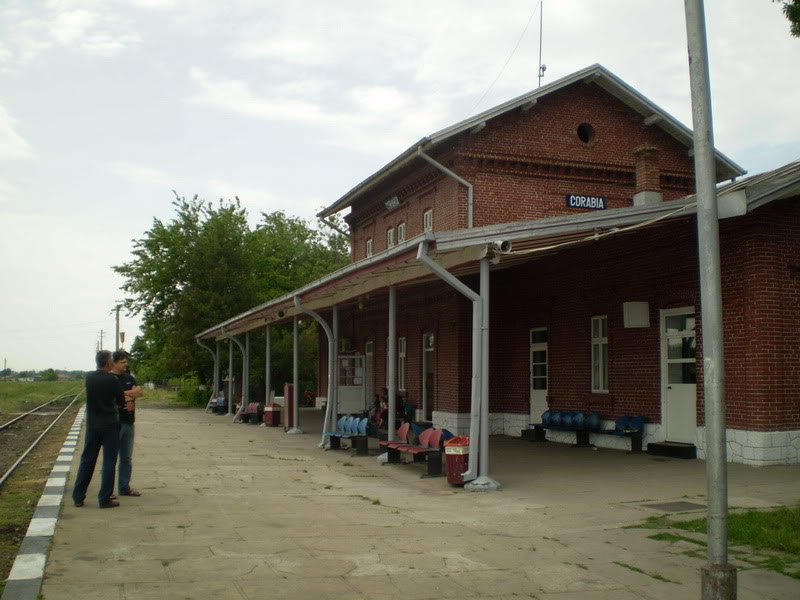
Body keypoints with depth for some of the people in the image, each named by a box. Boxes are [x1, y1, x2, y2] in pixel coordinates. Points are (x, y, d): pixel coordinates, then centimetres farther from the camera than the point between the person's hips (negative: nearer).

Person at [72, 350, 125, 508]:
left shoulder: (89, 378, 3)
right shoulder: (112, 380, -12)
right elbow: (121, 401, -3)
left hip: (92, 425, 5)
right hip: (110, 425, -5)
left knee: (87, 460, 11)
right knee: (109, 462, 2)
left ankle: (78, 497, 13)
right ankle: (105, 499, 3)